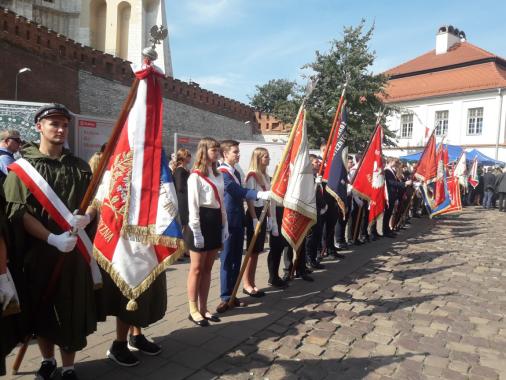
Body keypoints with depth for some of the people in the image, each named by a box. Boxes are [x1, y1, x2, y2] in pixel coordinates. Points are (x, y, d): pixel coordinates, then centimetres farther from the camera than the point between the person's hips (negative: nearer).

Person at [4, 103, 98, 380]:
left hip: (74, 249, 1)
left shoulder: (79, 166, 8)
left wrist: (87, 216, -14)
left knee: (72, 308, 5)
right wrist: (52, 238, -20)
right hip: (38, 250, -1)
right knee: (42, 308, 13)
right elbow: (18, 211, -9)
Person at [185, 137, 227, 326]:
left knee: (207, 269, 13)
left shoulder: (219, 175, 13)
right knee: (197, 269, 2)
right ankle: (193, 310, 14)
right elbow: (193, 206, -14)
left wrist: (224, 226, 12)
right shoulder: (195, 176, -10)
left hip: (215, 222, 7)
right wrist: (196, 232, -17)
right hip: (201, 222, -7)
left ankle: (203, 308, 23)